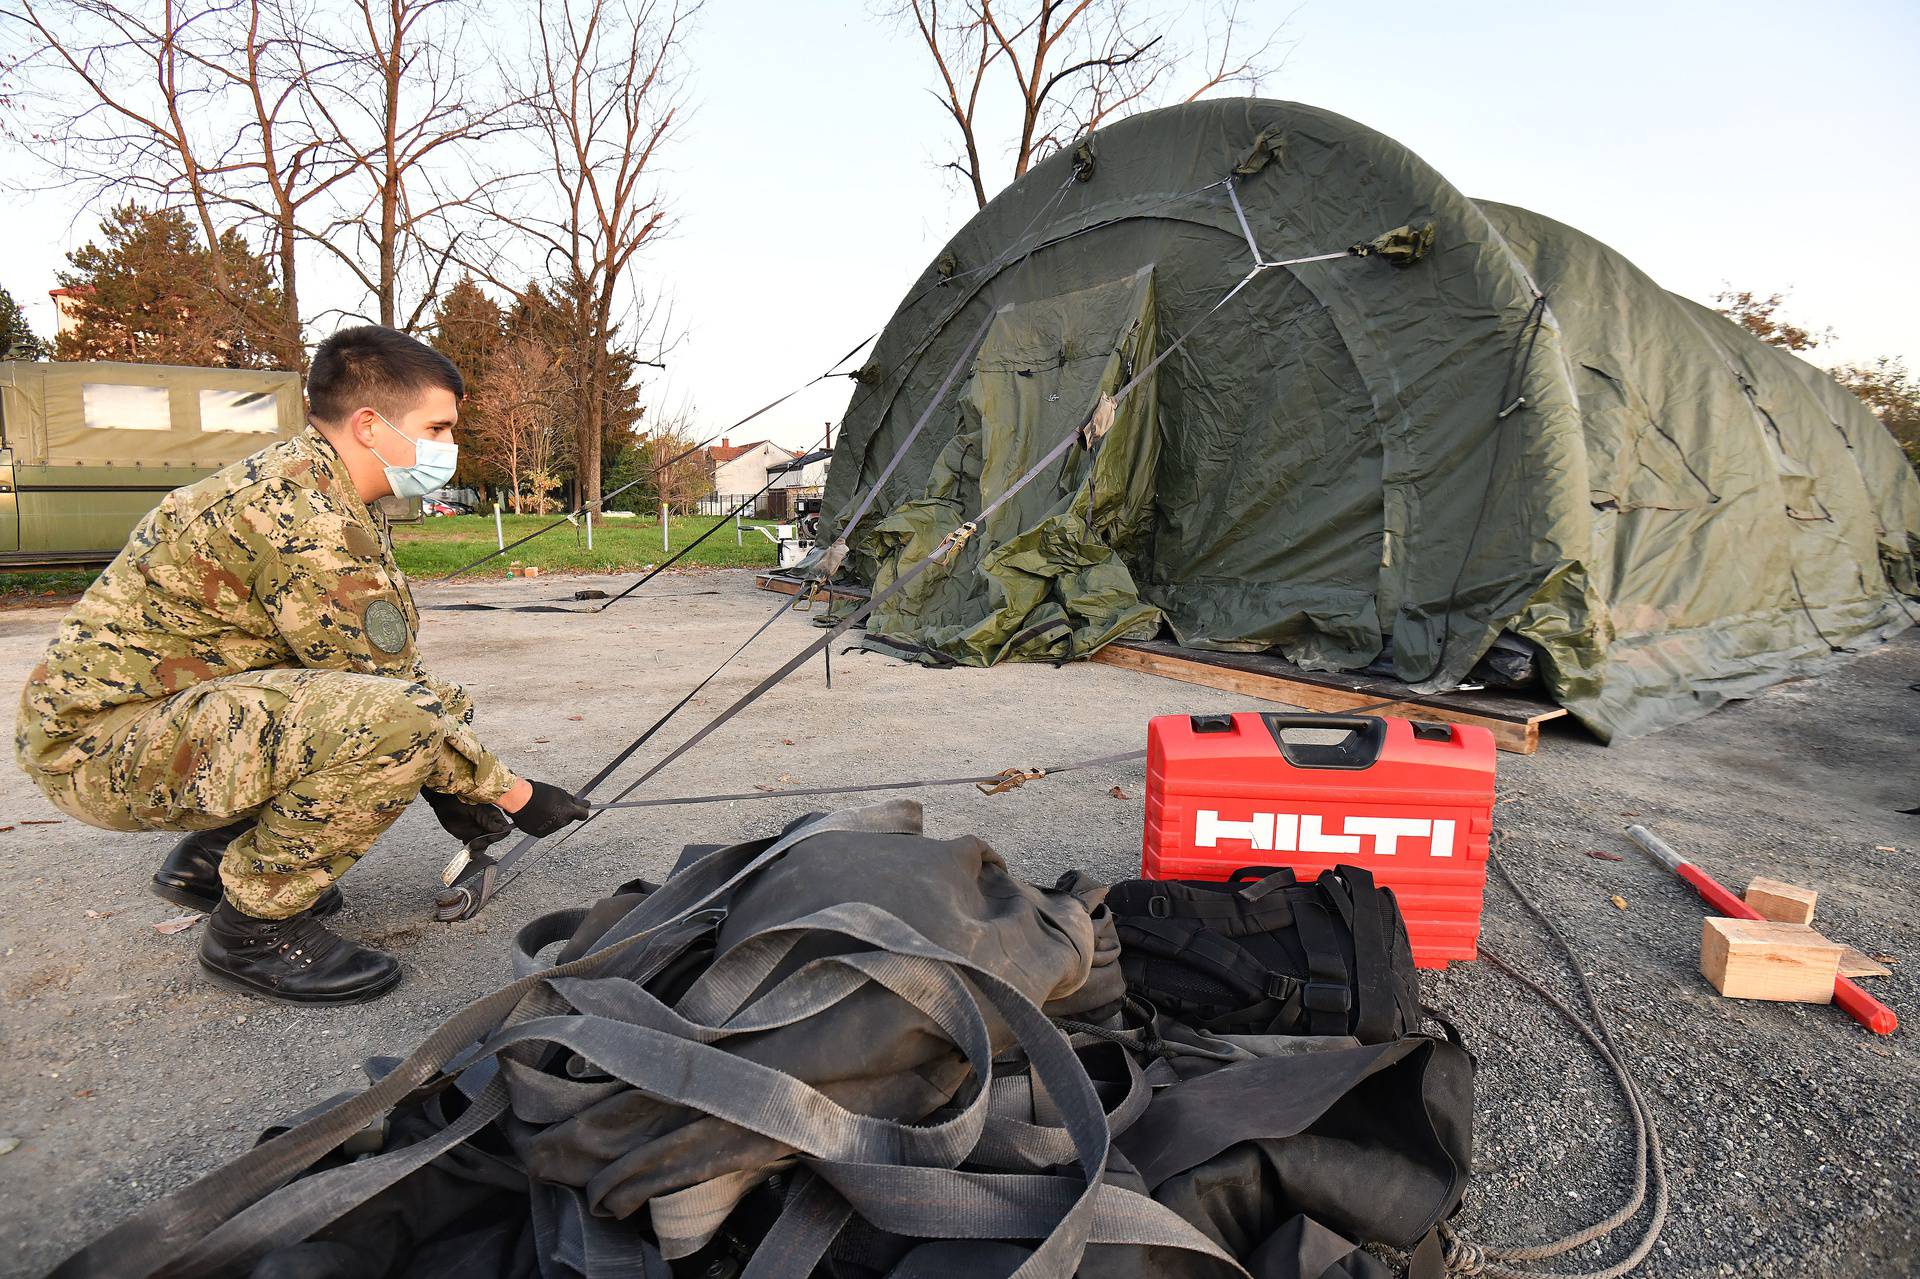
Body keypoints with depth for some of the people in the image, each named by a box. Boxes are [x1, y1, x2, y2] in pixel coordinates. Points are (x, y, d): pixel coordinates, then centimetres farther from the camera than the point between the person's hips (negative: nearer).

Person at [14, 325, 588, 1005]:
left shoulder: (300, 481, 8)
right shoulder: (303, 514, -23)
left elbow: (381, 666, 11)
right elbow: (390, 692, -23)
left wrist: (447, 785, 6)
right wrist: (510, 792, -13)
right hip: (97, 745, -10)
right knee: (397, 717, -32)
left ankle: (207, 859, 18)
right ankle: (255, 925, -10)